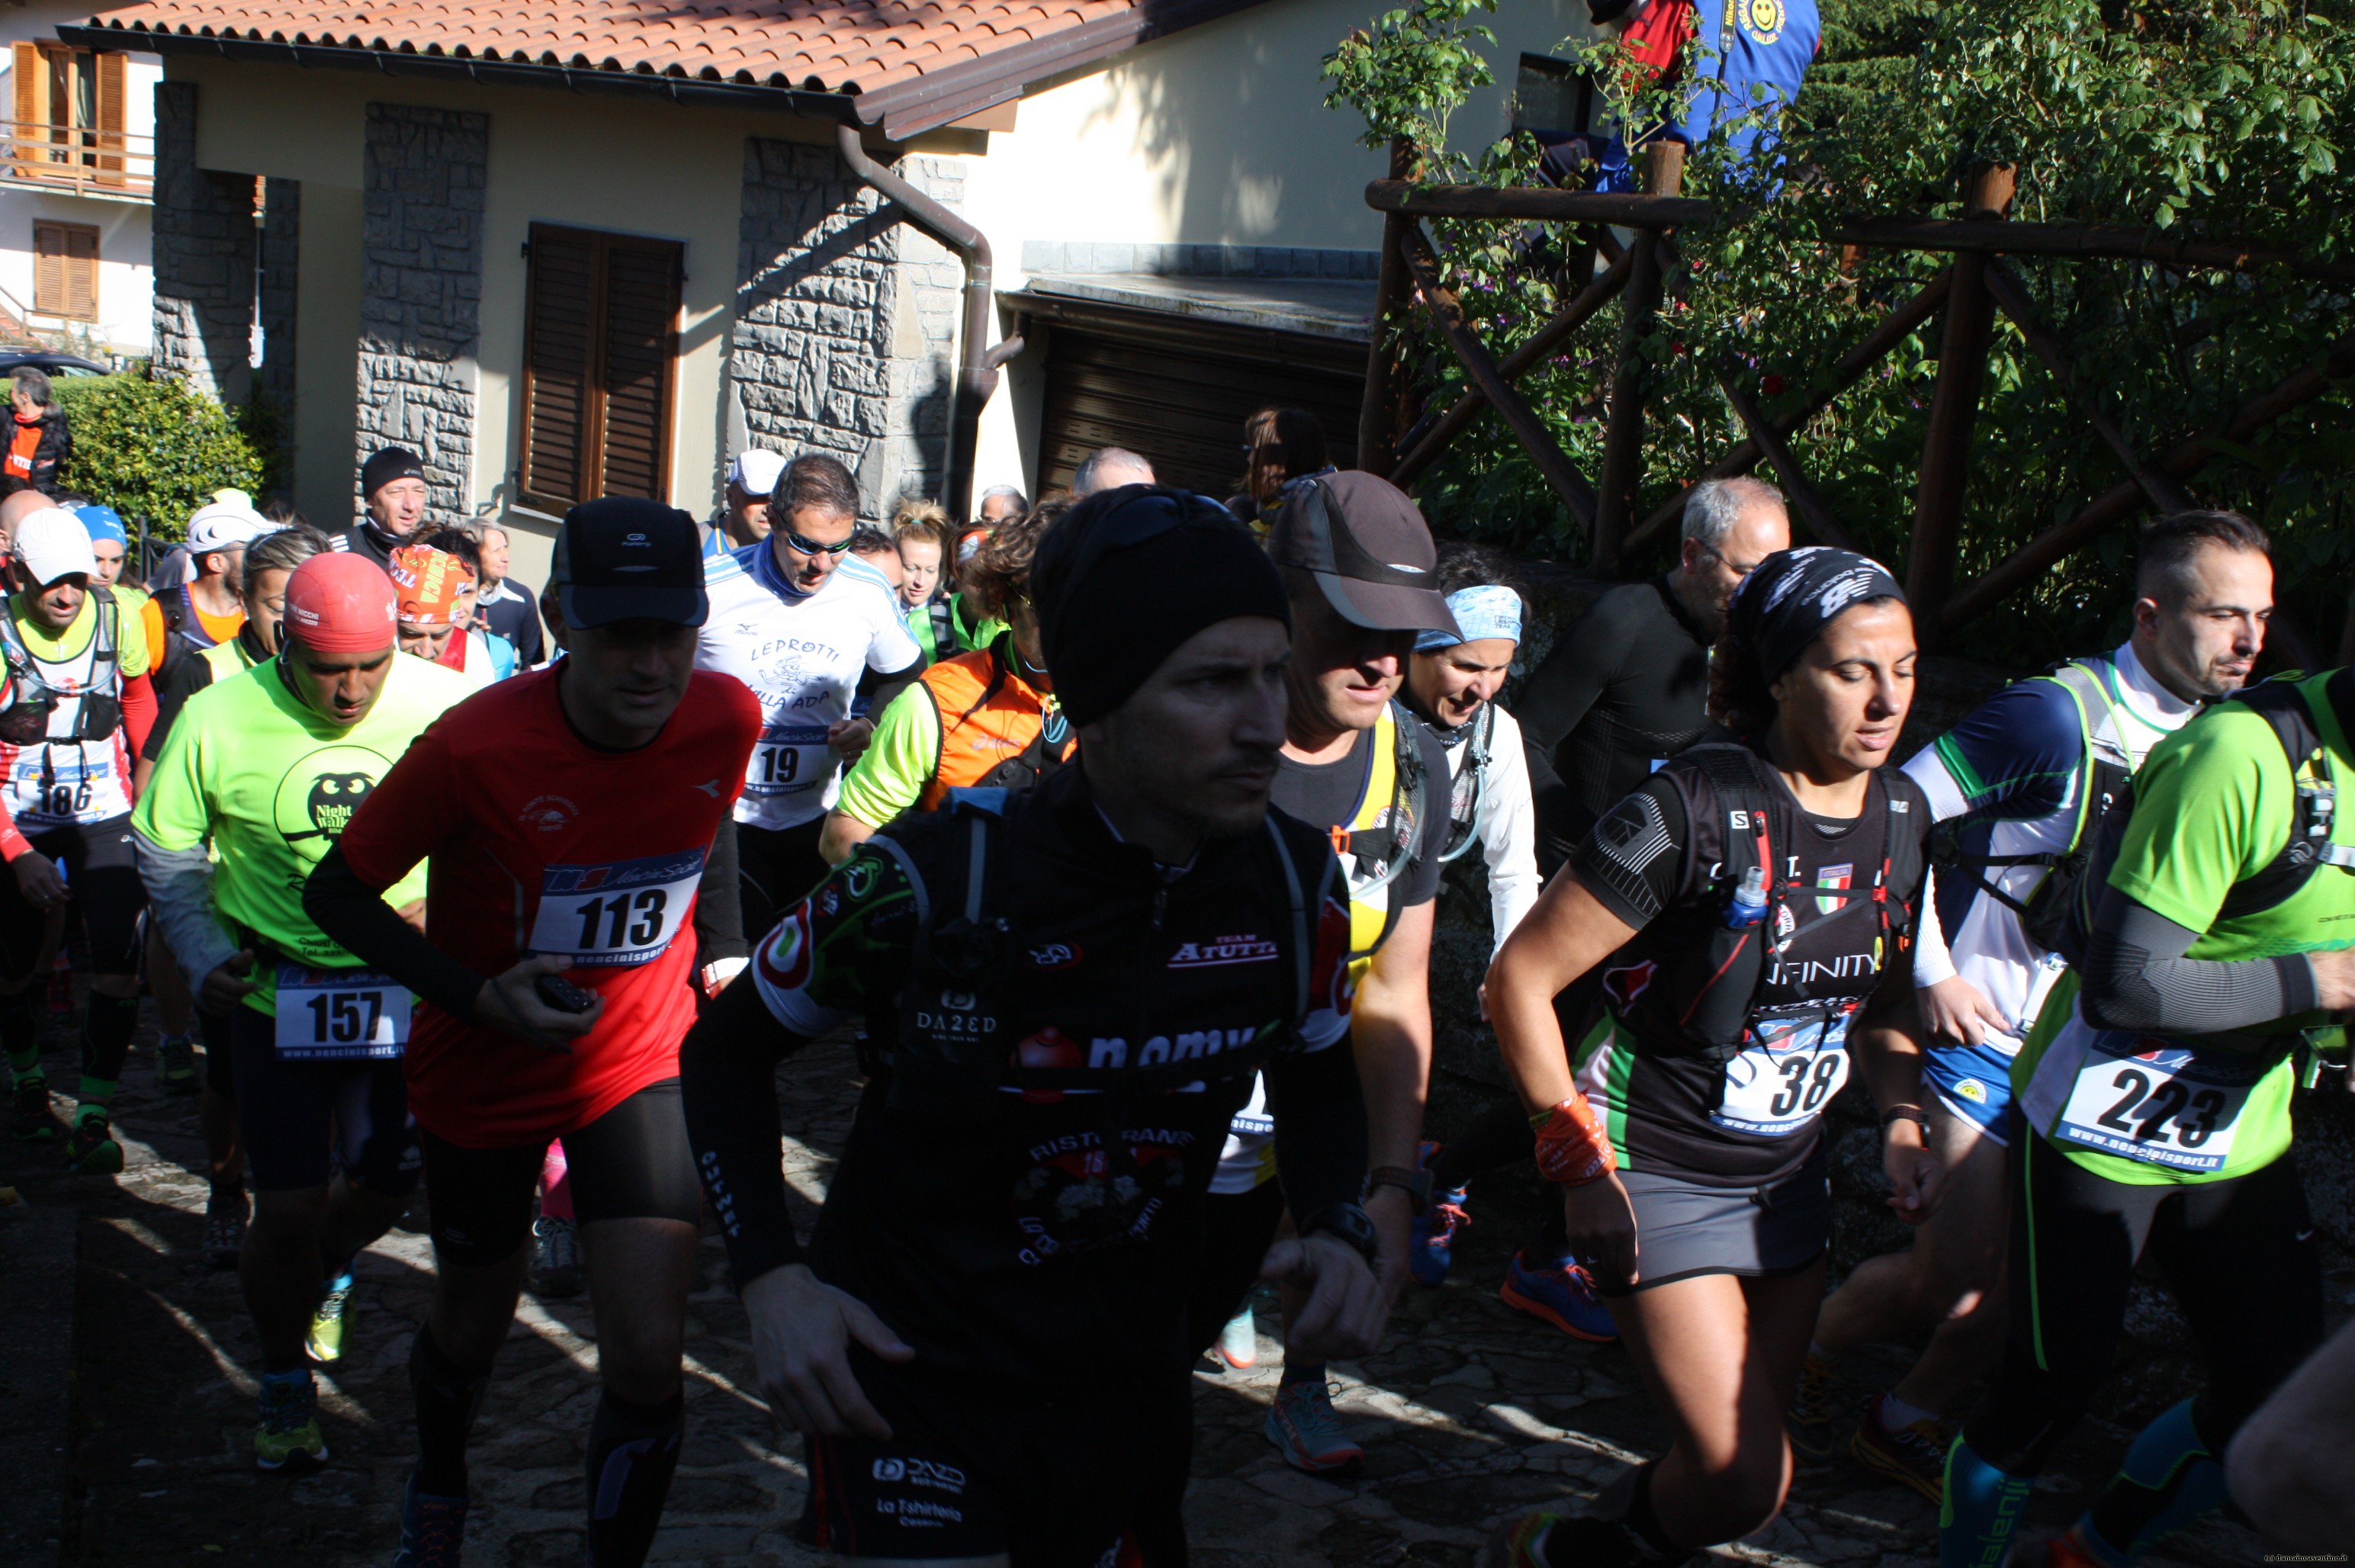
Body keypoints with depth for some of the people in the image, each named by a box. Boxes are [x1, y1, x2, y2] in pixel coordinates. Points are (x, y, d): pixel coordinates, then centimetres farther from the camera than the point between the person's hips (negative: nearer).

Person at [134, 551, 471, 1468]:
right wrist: (204, 956, -6)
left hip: (405, 988, 2)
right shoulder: (217, 721, -12)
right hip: (278, 992, -1)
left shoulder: (444, 709, -12)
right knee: (290, 1210, -1)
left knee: (388, 1183, 15)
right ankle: (285, 1383, 26)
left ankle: (329, 1273, 51)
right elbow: (167, 851, 2)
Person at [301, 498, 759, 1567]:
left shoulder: (727, 723, -18)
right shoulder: (476, 746, -27)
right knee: (472, 1326, 22)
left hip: (639, 1061, 1)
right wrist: (478, 994, -26)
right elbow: (336, 891, -15)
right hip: (483, 1073, -1)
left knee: (648, 1361, -11)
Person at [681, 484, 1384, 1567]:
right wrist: (769, 1275, -19)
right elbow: (727, 1051, -7)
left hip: (1121, 1377, 5)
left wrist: (1339, 1231, -10)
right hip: (912, 1362, -4)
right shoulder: (936, 878, -23)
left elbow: (1319, 1077, 9)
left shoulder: (1297, 881, -12)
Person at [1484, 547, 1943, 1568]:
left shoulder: (1900, 814, 0)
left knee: (1749, 1452, 14)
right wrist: (1581, 1165, -17)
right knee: (1745, 1482, -10)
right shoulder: (1698, 809, -22)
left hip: (1789, 1176, 7)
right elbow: (1519, 979, -18)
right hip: (1657, 1174, -7)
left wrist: (1902, 1122, -2)